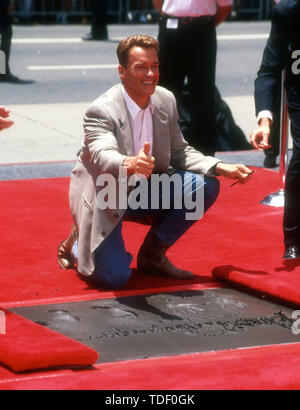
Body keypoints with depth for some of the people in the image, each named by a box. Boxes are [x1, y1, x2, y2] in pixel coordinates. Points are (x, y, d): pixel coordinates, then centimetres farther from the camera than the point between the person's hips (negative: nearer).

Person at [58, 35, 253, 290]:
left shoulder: (166, 101, -4)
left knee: (205, 186, -13)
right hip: (105, 199, -6)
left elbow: (179, 153, 5)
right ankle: (78, 242, 15)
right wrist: (129, 165, -65)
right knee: (115, 277, -21)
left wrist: (221, 168, -11)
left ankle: (152, 254, 3)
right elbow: (103, 156, -41)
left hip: (144, 189, 6)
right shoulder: (101, 111, -24)